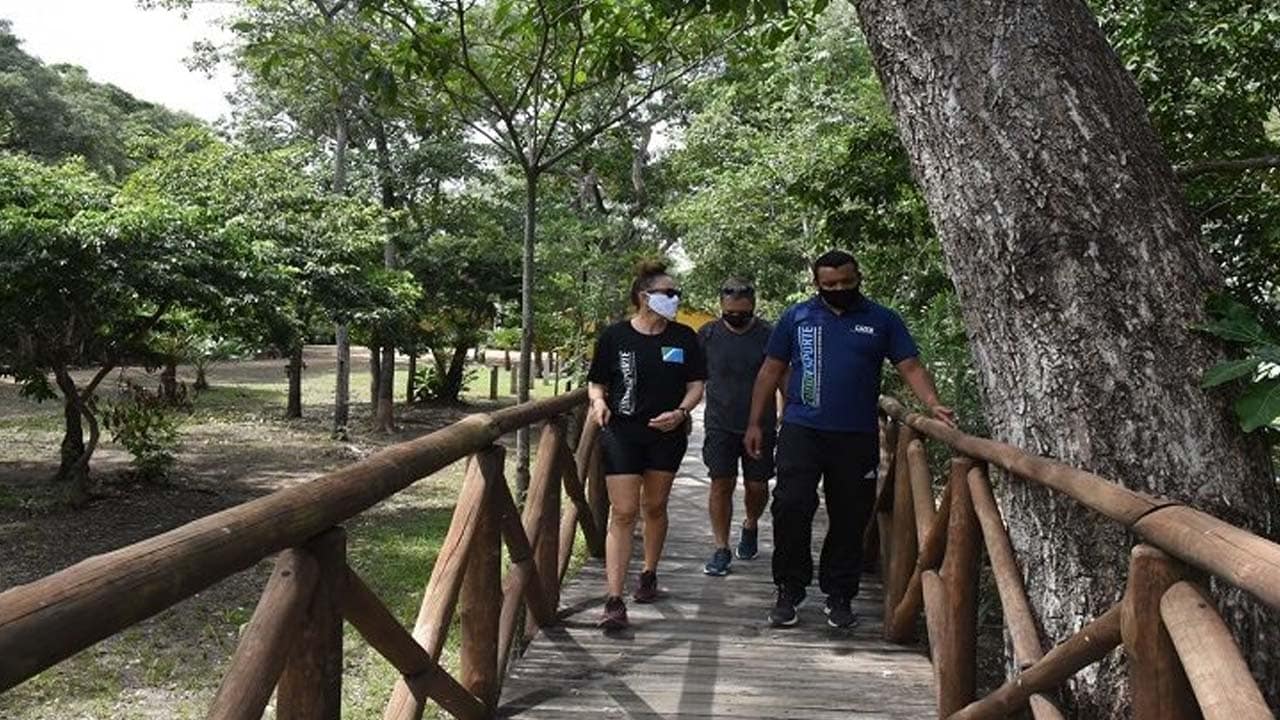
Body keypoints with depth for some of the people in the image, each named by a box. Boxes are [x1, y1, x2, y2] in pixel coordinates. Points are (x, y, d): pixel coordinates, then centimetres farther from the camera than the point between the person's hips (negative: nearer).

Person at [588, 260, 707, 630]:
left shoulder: (684, 338, 1)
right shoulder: (614, 336, -4)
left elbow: (696, 386, 5)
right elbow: (597, 384, 5)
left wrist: (680, 412, -13)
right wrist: (599, 402, -17)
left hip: (667, 434, 2)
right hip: (622, 433, -2)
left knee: (654, 506, 15)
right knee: (623, 513, -7)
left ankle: (649, 574, 37)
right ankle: (614, 600, -7)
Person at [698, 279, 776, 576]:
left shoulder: (768, 335, -2)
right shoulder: (707, 335, 1)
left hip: (760, 425, 0)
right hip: (720, 425, 0)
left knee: (757, 486, 6)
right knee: (721, 484, -3)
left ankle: (750, 526, 38)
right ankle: (721, 549, 7)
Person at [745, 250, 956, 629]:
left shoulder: (882, 320, 6)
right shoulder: (796, 317, 7)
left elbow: (911, 367, 0)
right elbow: (771, 371, 10)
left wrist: (933, 404, -18)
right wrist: (755, 423, 5)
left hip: (857, 436, 1)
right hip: (802, 430, 0)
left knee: (850, 518, 7)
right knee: (791, 507, -10)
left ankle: (839, 597, 21)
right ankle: (789, 593, 4)